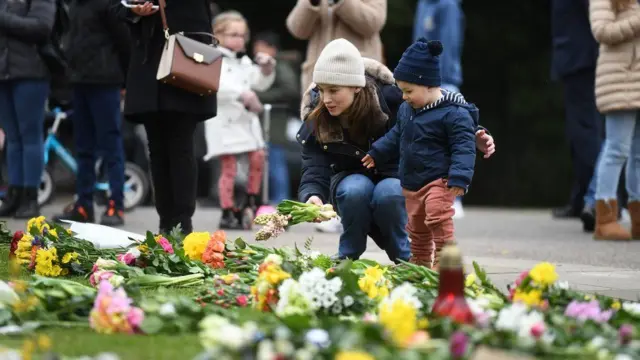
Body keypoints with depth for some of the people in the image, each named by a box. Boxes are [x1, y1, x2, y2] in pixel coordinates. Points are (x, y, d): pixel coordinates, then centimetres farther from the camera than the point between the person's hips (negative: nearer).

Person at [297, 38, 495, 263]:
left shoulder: (391, 97, -22)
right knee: (356, 191, -35)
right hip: (352, 179, 1)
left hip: (395, 177, -1)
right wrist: (312, 196, -49)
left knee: (388, 195, -36)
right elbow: (314, 173, -26)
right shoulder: (315, 122, -18)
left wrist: (473, 135, -26)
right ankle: (347, 258, -11)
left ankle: (405, 260, -10)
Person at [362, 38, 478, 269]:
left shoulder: (454, 114, -18)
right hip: (412, 182, 8)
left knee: (438, 216, -25)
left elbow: (464, 148, -20)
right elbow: (396, 136, 25)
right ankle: (419, 265, 30)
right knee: (416, 226, 16)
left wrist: (459, 178, -27)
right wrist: (376, 154, 27)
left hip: (439, 181, -8)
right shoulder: (407, 110, 8)